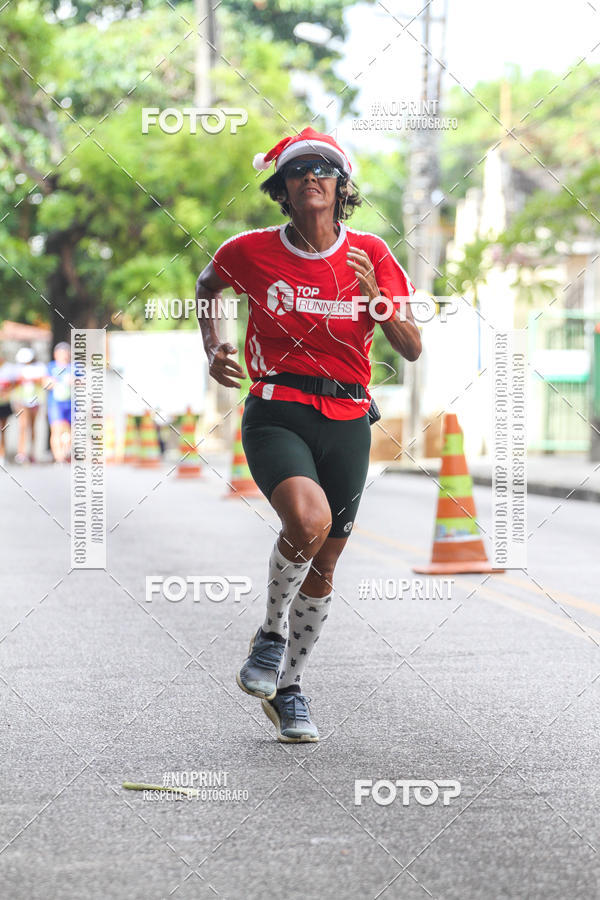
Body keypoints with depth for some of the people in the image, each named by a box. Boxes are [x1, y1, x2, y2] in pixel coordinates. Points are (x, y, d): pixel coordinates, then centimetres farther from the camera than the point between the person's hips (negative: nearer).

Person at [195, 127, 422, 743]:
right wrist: (212, 350, 9)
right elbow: (207, 285, 22)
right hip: (276, 414, -3)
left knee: (322, 568, 10)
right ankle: (272, 632, -4)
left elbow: (411, 349, 0)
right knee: (308, 519, -31)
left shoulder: (370, 254, 1)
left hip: (347, 421, 3)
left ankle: (288, 688, 30)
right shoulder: (253, 250, -1)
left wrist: (373, 294, -15)